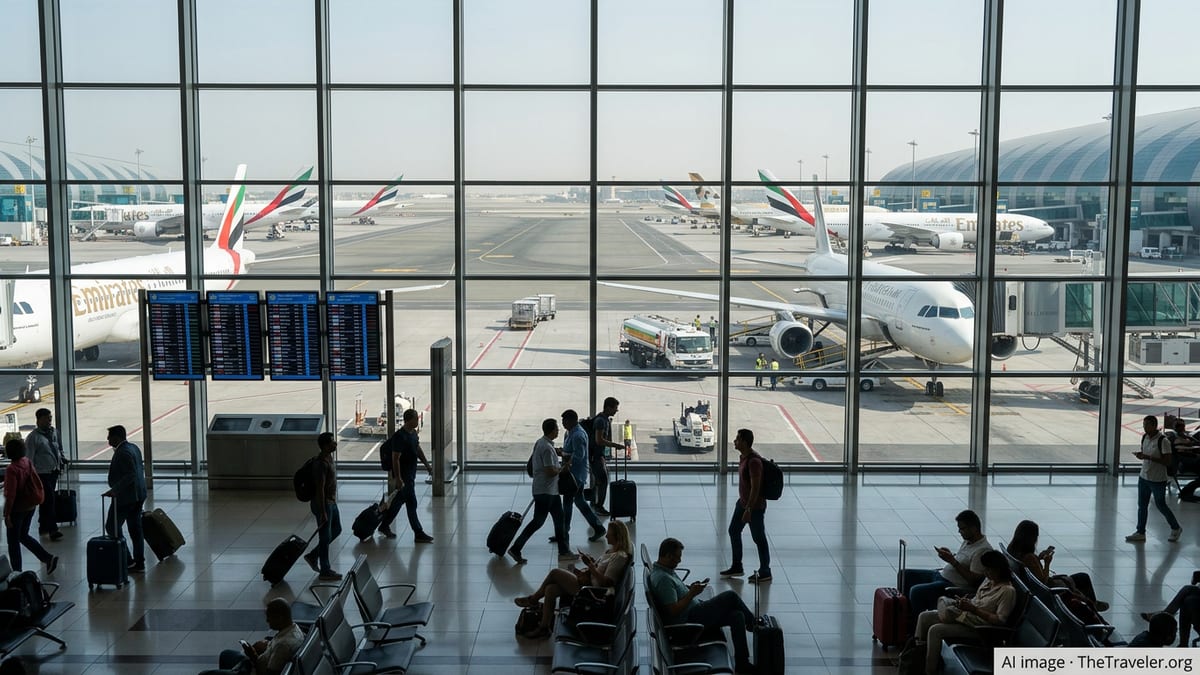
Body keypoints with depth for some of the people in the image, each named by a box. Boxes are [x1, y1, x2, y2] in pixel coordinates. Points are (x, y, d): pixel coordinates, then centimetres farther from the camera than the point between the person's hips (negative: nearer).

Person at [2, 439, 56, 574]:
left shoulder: (11, 470, -23)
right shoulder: (28, 462, -1)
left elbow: (10, 495, -23)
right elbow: (37, 484, 9)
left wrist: (7, 514, -16)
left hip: (18, 508, -7)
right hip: (31, 506, 7)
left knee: (13, 541, 8)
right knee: (23, 536, 23)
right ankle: (48, 558, 14)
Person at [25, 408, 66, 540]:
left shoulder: (54, 432, 7)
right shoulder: (33, 437, -14)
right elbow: (29, 459, -13)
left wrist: (62, 459, 6)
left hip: (54, 471, 7)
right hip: (42, 474, -7)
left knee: (46, 500, 18)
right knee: (49, 500, -10)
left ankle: (43, 526, 30)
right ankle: (52, 530, -8)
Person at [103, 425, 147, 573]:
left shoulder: (123, 453, -18)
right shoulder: (134, 448, 12)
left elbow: (130, 475, -26)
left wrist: (115, 490, -25)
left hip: (125, 496, -10)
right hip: (138, 495, 10)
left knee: (112, 526, 0)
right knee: (136, 530, 11)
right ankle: (139, 563, 14)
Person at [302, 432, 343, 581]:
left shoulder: (329, 458, 6)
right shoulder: (321, 463, -25)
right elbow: (320, 489, -25)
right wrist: (323, 512, -23)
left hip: (331, 502, 10)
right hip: (323, 503, -10)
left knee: (336, 529, 21)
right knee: (325, 537, 1)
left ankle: (313, 556, 30)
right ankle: (325, 571, 13)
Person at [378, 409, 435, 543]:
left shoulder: (413, 433, 7)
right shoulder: (400, 436, -22)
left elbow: (418, 450, 20)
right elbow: (395, 458, -23)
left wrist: (427, 465, 16)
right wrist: (398, 479, -23)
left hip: (410, 474, 9)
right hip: (403, 476, -9)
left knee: (398, 501, 18)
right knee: (411, 504, -3)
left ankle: (384, 526, 31)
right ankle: (419, 534, 4)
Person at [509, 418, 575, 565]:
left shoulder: (540, 442, 9)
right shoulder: (547, 448, -22)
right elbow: (550, 471, -24)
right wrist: (563, 467, -7)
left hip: (551, 490, 10)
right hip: (545, 491, -10)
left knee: (559, 519, 13)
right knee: (538, 521, -3)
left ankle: (564, 551, 19)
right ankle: (515, 548, 3)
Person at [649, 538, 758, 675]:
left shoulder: (662, 569, 8)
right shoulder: (662, 579, -24)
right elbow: (673, 610, -26)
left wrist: (689, 588, 6)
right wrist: (692, 593, -20)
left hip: (694, 612, 10)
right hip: (689, 620, -10)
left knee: (737, 616, -2)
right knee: (731, 596, -10)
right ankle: (753, 623, 10)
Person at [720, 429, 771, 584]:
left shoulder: (754, 461, -28)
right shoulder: (743, 457, 3)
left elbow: (755, 487, -27)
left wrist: (749, 509, -25)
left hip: (755, 506, -10)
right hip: (743, 502, 10)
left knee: (759, 538, 3)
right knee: (733, 531, 18)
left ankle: (765, 573, 17)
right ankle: (736, 567, 31)